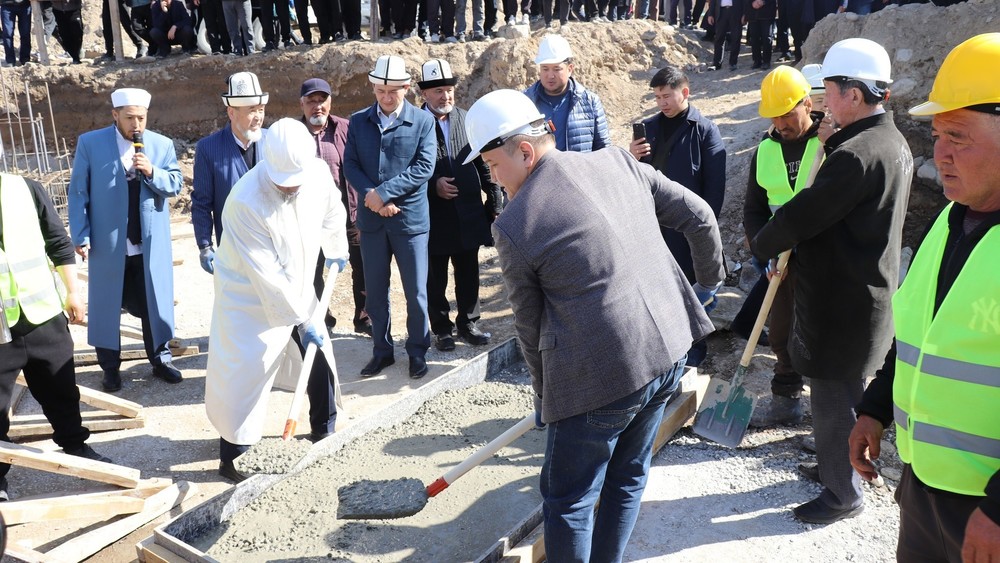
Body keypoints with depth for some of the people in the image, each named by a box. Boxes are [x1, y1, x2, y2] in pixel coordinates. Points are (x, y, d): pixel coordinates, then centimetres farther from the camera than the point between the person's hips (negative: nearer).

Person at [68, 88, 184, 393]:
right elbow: (78, 191, -3)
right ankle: (110, 367, 23)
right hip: (108, 244, -1)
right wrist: (81, 236, -8)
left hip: (151, 243, 2)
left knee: (155, 302, 10)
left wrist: (151, 172, -18)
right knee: (107, 305, 9)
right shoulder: (90, 143, -3)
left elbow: (176, 185, 1)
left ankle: (160, 359, 25)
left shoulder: (162, 145, 2)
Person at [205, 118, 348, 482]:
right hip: (251, 298, -6)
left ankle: (324, 431, 35)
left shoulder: (318, 172, -16)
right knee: (245, 376, -2)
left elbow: (332, 212, 8)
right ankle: (231, 459, 15)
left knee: (320, 357, 13)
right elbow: (267, 273, -30)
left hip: (299, 289, 6)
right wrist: (302, 319, -26)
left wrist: (337, 250, 22)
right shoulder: (245, 202, -33)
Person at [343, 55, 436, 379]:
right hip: (371, 219, 3)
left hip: (410, 218, -3)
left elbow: (424, 167, -11)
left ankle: (418, 352, 21)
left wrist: (383, 192, -17)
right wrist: (370, 196, -14)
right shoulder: (358, 121, 7)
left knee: (416, 292, 4)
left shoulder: (423, 121, -2)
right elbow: (349, 164, 3)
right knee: (375, 291, 11)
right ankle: (382, 350, 26)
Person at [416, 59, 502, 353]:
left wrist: (495, 194, 6)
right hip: (434, 216, -3)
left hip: (469, 215, 3)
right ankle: (441, 329, 25)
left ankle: (468, 324, 29)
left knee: (468, 275, 13)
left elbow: (483, 161, 8)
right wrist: (433, 184, -17)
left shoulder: (467, 119, 4)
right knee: (435, 279, 9)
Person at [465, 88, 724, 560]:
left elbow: (529, 326, -2)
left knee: (567, 500, 12)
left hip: (601, 376, -7)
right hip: (668, 349, 7)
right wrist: (708, 279, 25)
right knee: (628, 476, 24)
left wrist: (544, 395, 13)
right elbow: (699, 216, 8)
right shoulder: (618, 162, 3)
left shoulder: (513, 226, -11)